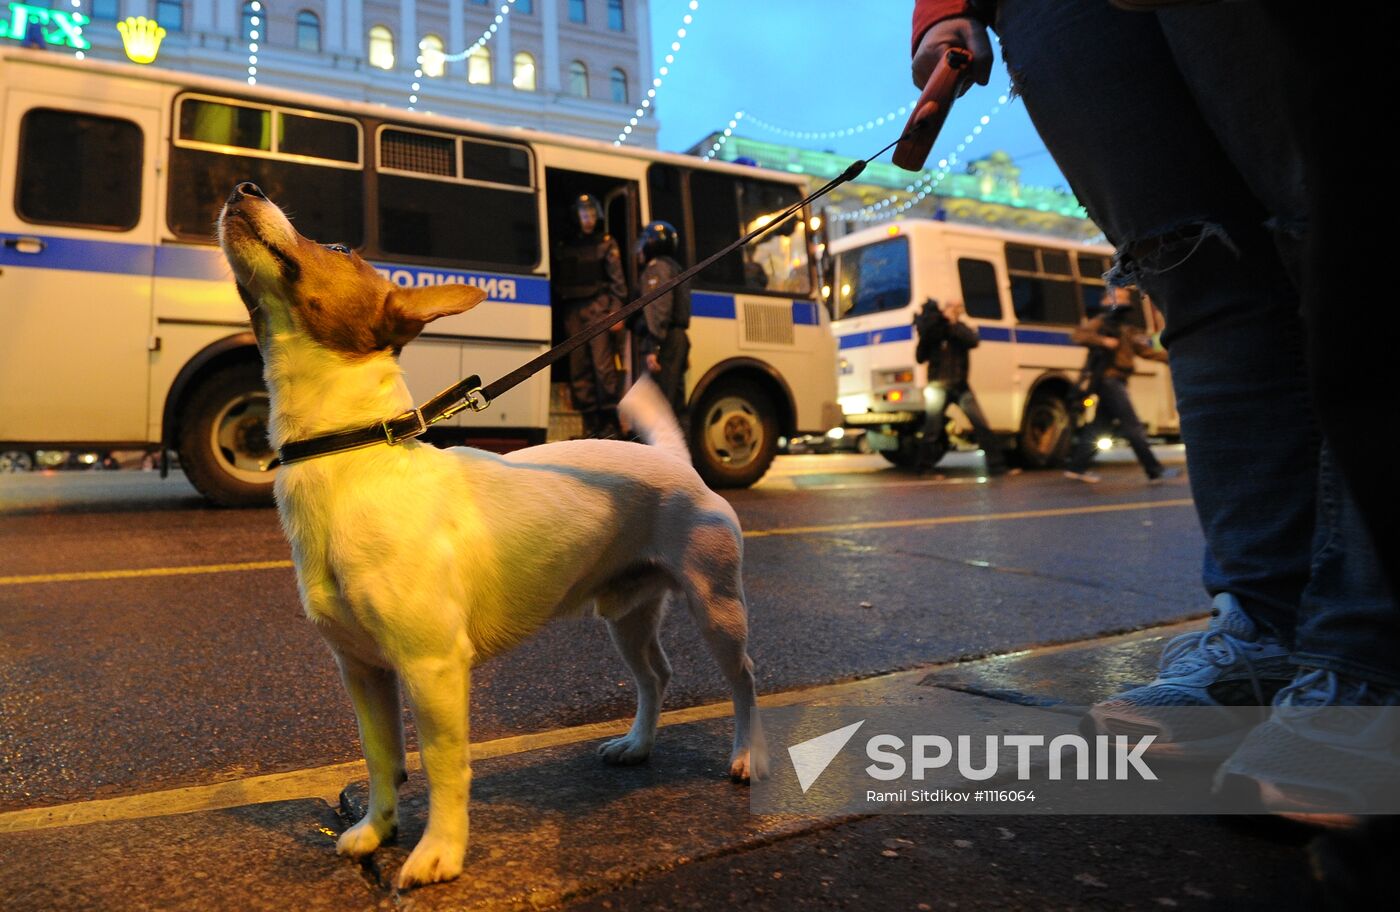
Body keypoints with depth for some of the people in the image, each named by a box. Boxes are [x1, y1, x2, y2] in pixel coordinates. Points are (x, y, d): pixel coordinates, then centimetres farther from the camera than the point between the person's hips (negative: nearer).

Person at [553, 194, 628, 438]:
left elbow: (617, 280, 1)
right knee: (578, 369, 2)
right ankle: (591, 425, 7)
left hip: (598, 310, -4)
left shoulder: (606, 244, 9)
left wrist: (616, 312, -9)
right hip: (572, 313, 4)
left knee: (604, 367, -12)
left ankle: (610, 422, -7)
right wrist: (559, 313, 8)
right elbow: (558, 284, 18)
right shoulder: (563, 248, 19)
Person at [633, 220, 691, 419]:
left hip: (664, 341, -10)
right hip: (678, 338, 10)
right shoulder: (674, 267, 25)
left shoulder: (656, 268, -6)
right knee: (674, 401, 13)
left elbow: (658, 311, -18)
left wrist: (652, 348, -24)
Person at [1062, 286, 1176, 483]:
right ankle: (1155, 470, -9)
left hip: (1115, 382, 9)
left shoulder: (1124, 329, 24)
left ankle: (1077, 467, 11)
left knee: (1100, 425, 8)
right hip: (1108, 379, -9)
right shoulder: (1101, 322, -2)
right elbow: (1078, 335, -17)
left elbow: (1144, 350, 20)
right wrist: (1103, 341, -27)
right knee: (1133, 426, -10)